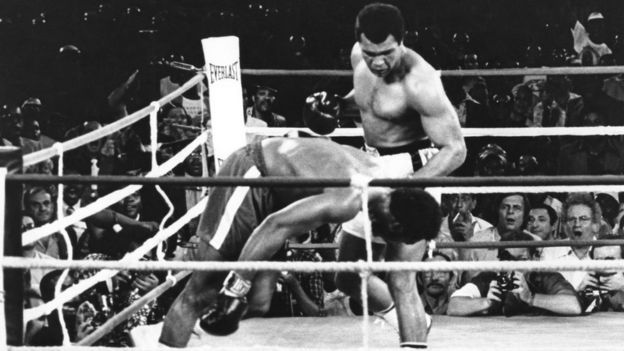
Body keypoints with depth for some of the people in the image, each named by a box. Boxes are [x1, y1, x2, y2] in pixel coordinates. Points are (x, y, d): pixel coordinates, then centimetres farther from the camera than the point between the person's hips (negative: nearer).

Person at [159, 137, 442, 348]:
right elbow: (276, 226, -33)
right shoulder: (350, 200, -37)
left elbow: (406, 293, -5)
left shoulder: (398, 208, -11)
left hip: (278, 190, 8)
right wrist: (235, 289, -28)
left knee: (258, 303, 5)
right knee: (199, 293, -12)